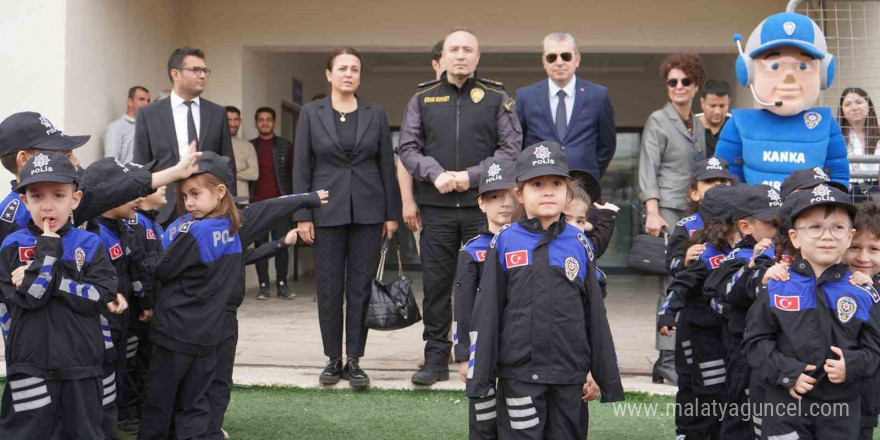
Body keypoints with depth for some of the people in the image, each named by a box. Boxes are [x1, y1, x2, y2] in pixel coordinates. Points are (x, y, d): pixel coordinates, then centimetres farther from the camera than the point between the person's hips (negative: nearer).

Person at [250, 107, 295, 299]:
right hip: (257, 204, 1)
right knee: (260, 245, 1)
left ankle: (282, 285, 1)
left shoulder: (285, 146, 9)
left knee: (282, 245, -4)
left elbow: (292, 174, 8)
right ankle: (263, 286, 5)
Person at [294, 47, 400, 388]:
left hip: (368, 210, 1)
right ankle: (333, 359, 16)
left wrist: (392, 213, 3)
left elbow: (387, 165, 7)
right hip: (327, 210, 0)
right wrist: (302, 216, -4)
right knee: (329, 289, 3)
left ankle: (354, 361, 10)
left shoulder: (375, 114, 6)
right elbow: (301, 168, 1)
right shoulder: (311, 113, 3)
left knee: (361, 287, 2)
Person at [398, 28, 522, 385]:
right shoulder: (422, 98, 11)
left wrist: (473, 176, -11)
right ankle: (436, 359, 14)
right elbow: (408, 147, 7)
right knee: (436, 284, 4)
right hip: (435, 206, 2)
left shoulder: (497, 98, 7)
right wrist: (435, 173, -11)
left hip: (482, 205, -1)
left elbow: (511, 148, 0)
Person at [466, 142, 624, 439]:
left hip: (570, 375, 2)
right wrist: (480, 376, -4)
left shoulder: (579, 245, 5)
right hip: (519, 374, -2)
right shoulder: (504, 243, -1)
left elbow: (595, 315, 7)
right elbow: (486, 314, -1)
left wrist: (608, 378, 8)